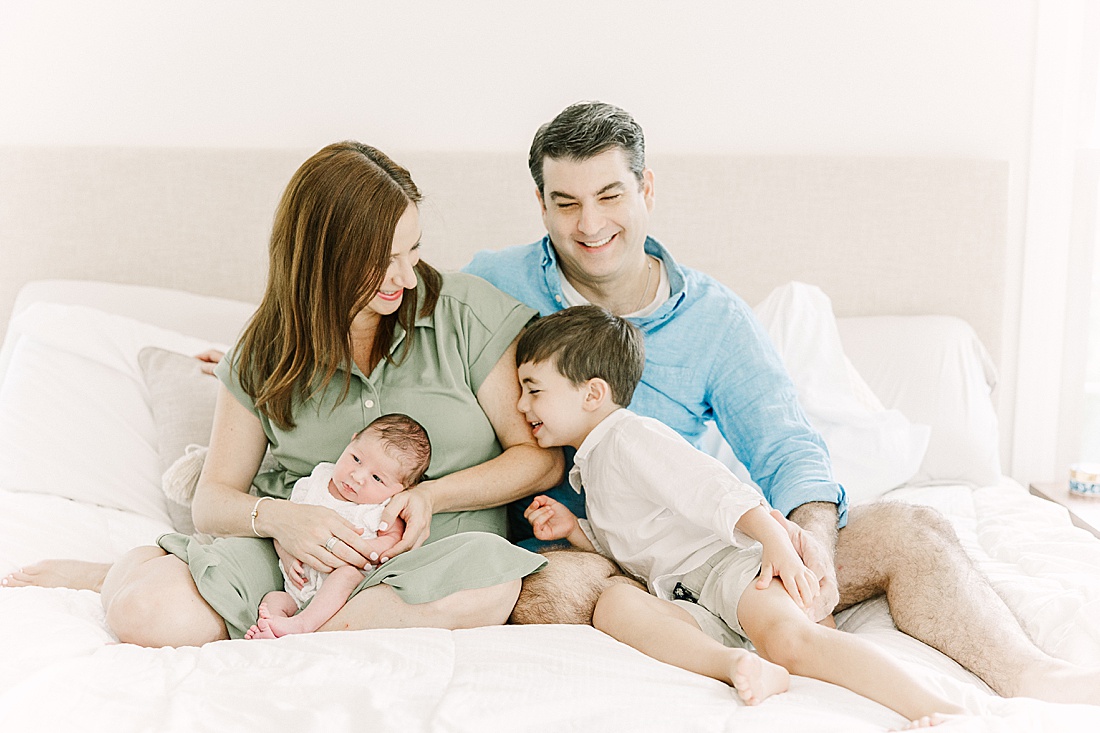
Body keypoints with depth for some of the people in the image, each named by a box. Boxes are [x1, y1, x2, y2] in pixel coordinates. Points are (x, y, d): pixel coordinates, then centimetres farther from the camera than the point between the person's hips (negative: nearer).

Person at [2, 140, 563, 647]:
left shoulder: (468, 312, -4)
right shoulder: (265, 353, 3)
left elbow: (542, 457, 0)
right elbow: (212, 498, 5)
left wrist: (432, 496, -16)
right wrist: (277, 517, -19)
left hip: (433, 548, 1)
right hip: (298, 544, 0)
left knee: (490, 582, -38)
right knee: (147, 617, -29)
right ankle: (138, 569, 7)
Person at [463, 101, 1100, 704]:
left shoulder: (714, 316, 4)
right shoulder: (493, 285, -1)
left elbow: (785, 445, -3)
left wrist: (812, 531, -26)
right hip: (567, 548, -2)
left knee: (909, 532, -14)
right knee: (550, 593, -41)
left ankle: (1030, 677, -31)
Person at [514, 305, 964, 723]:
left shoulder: (631, 437, -4)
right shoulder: (590, 463, 27)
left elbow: (713, 490, -16)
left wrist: (777, 541, -29)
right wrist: (572, 530, 16)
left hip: (727, 561, -8)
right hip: (685, 594, 8)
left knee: (790, 638, -36)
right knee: (614, 604, -25)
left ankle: (940, 711, -42)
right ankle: (732, 664, -46)